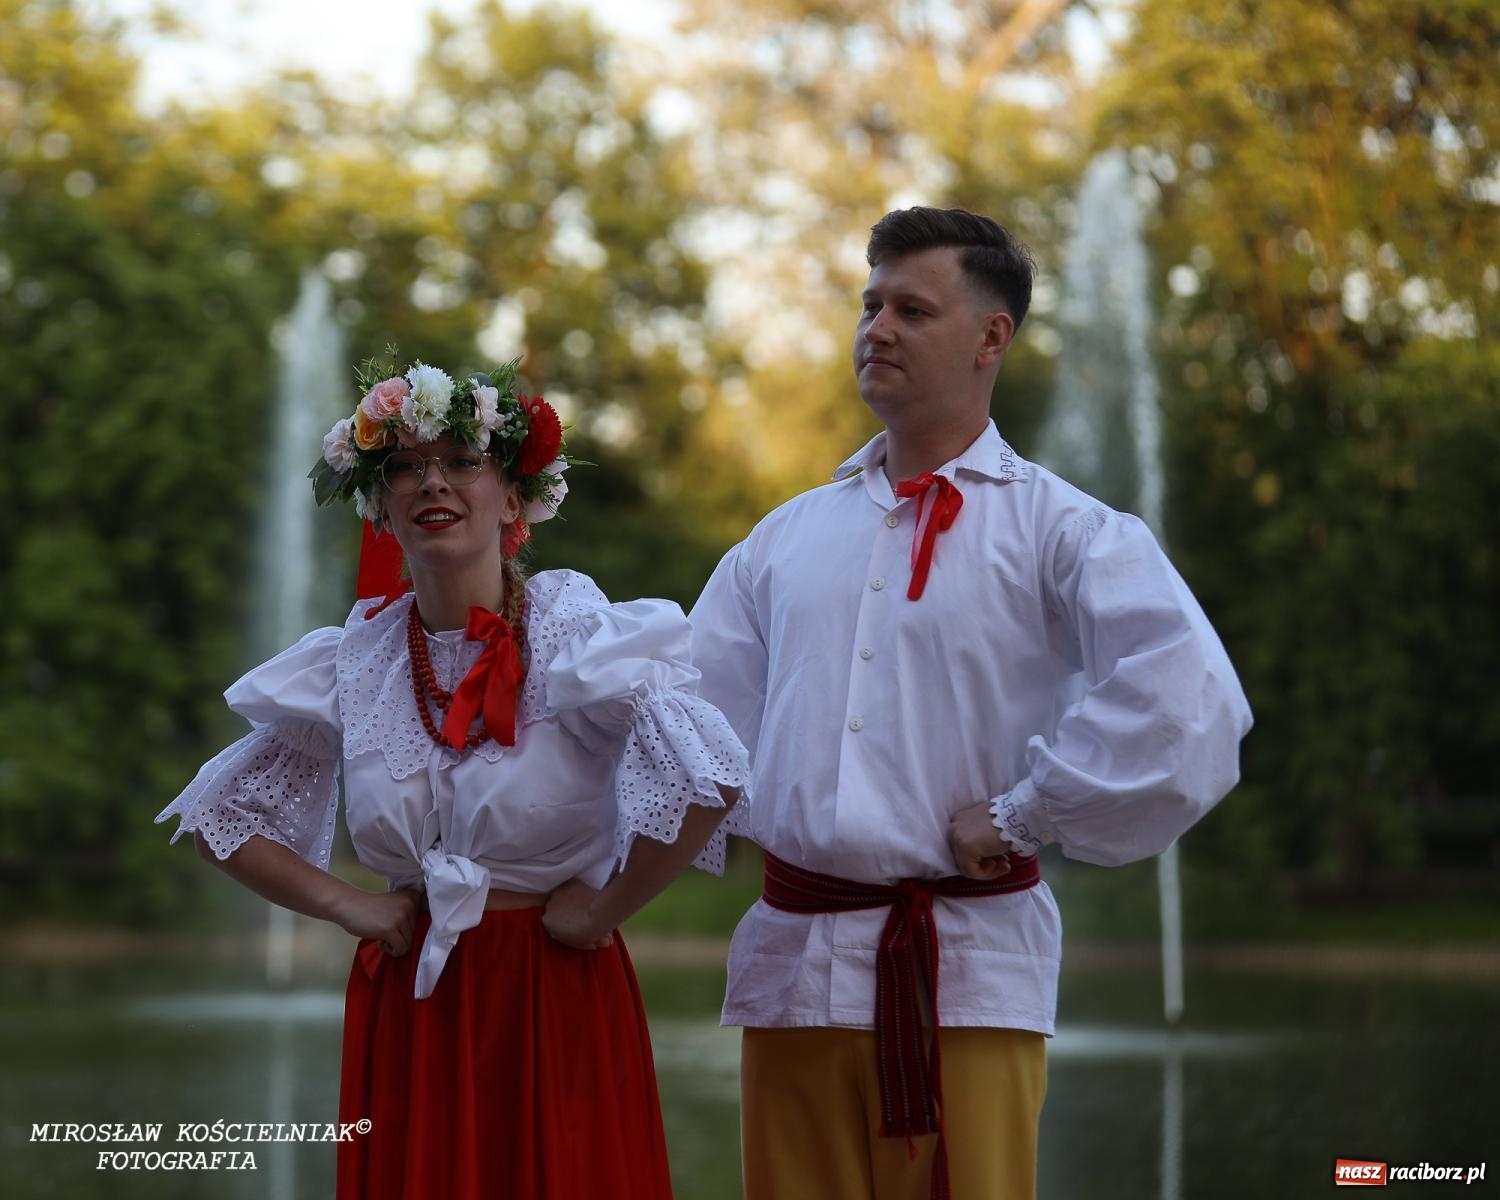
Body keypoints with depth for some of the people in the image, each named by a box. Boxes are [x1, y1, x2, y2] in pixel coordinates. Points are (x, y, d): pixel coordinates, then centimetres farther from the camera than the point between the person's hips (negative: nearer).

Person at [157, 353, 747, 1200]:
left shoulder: (569, 630, -9)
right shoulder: (354, 661, 5)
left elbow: (705, 779, -24)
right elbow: (223, 815, 15)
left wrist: (601, 913, -16)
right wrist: (346, 905, 3)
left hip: (556, 1003, -4)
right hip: (406, 1011, 4)